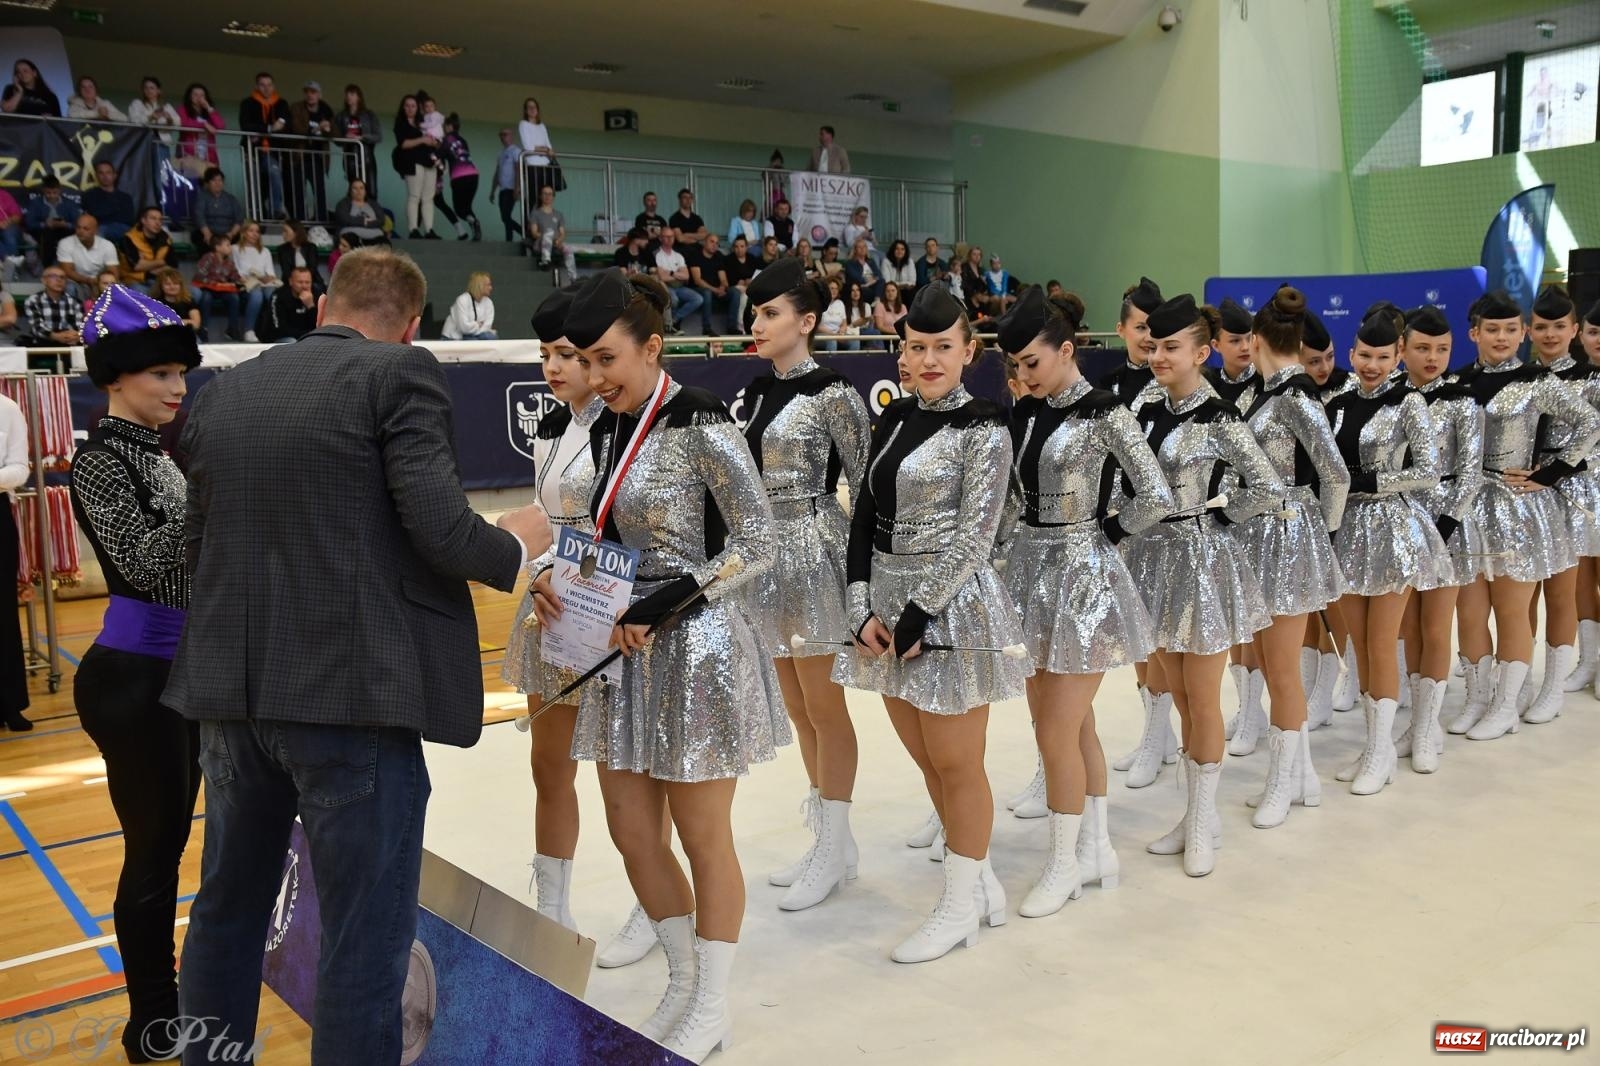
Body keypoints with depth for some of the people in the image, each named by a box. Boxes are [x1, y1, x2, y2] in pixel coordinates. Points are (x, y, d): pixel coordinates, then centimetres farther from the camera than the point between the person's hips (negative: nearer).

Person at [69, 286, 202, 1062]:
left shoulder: (161, 450, 10)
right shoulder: (101, 461, -14)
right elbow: (146, 565, -26)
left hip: (180, 668, 8)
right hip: (133, 678, -8)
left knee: (172, 839, 16)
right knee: (153, 850, 2)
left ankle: (170, 997, 31)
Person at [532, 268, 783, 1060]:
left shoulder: (700, 426, -15)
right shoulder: (607, 431, 7)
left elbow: (758, 544, -16)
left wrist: (661, 608, -21)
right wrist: (557, 577, -4)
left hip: (694, 648, -7)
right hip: (625, 652, 8)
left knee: (702, 837, 7)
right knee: (631, 832, 13)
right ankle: (683, 984, 34)